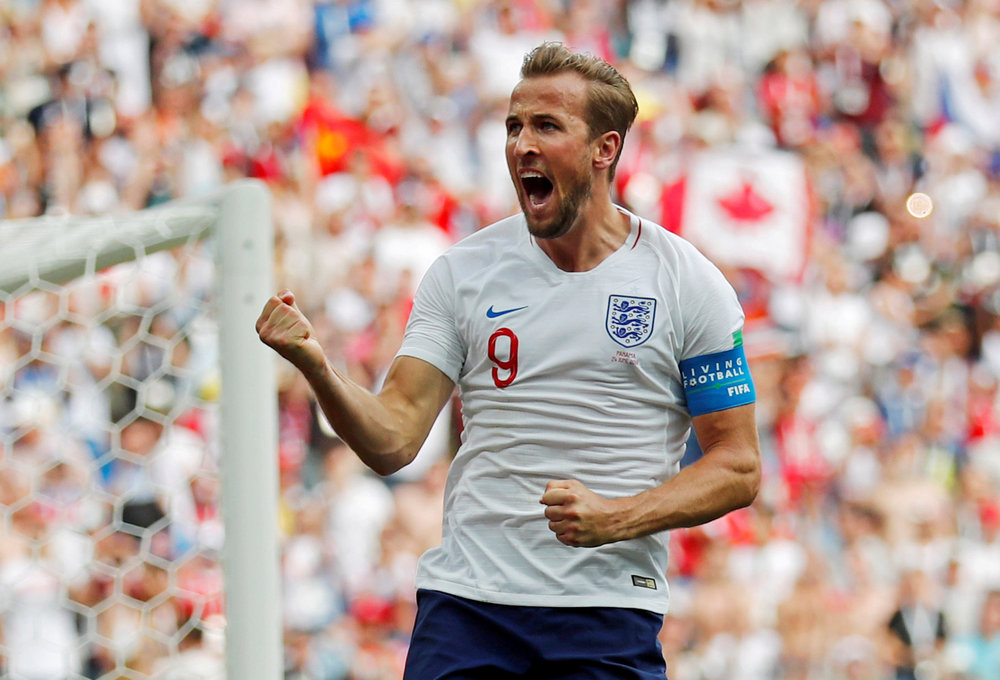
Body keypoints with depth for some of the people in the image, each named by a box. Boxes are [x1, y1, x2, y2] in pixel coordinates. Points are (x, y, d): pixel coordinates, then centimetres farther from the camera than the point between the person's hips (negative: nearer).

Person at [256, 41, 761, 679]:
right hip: (464, 606, 2)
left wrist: (616, 518, -14)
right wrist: (318, 368, -19)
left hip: (608, 624, -1)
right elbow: (392, 440, 0)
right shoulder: (463, 270, 5)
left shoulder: (689, 284, -1)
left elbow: (738, 466, 0)